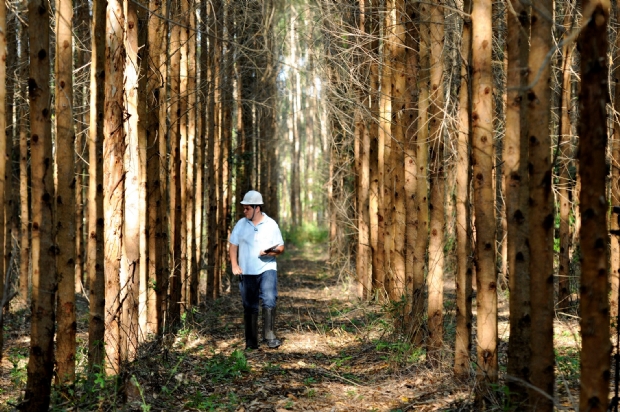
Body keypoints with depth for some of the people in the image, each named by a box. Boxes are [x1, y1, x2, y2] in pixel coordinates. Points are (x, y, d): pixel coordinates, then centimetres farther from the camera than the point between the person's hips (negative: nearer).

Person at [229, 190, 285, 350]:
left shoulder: (271, 224, 1)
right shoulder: (241, 224, 5)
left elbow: (281, 247, 5)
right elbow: (233, 245, 9)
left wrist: (271, 252, -16)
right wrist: (234, 266, -2)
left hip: (267, 268, -2)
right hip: (246, 272, 2)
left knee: (269, 300, -19)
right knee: (249, 307, 6)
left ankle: (269, 335, -15)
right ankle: (251, 342, 13)